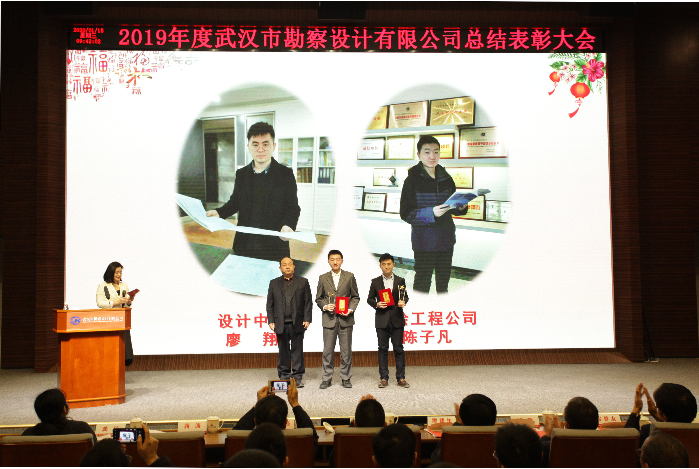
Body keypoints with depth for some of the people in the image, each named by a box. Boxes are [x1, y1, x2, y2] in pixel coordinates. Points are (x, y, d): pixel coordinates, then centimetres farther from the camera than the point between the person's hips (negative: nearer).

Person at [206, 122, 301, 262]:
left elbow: (293, 208, -2)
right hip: (244, 245, 3)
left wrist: (288, 225, -21)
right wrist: (219, 213, 0)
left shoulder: (285, 174, -2)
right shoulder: (241, 174, 9)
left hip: (274, 246, -3)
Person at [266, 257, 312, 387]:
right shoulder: (274, 283, 11)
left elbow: (308, 302, 4)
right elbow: (270, 304, 9)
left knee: (297, 351, 2)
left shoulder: (303, 282, 7)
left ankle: (298, 377, 9)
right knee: (283, 351, 6)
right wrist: (271, 321, 0)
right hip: (281, 324, 1)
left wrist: (307, 319, -5)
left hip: (297, 323, -1)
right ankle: (284, 376, 15)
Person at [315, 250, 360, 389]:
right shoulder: (323, 278, 8)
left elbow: (355, 297, 9)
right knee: (328, 351, 1)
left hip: (345, 319, 0)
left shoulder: (350, 277, 6)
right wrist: (324, 306, -7)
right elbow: (318, 298, 12)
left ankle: (346, 378, 14)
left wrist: (351, 309, -7)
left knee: (346, 350, 3)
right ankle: (327, 379, 11)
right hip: (329, 319, 0)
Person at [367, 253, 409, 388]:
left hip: (397, 319, 0)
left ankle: (401, 378, 8)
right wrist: (376, 304, -10)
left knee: (398, 348, 2)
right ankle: (383, 378, 9)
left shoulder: (400, 281, 7)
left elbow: (405, 296, 8)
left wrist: (403, 302, -14)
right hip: (382, 319, 0)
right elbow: (370, 298, 9)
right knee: (383, 348, 3)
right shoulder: (375, 282, 7)